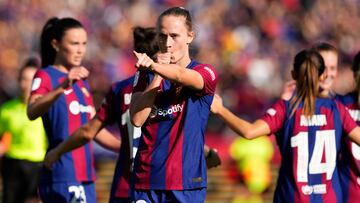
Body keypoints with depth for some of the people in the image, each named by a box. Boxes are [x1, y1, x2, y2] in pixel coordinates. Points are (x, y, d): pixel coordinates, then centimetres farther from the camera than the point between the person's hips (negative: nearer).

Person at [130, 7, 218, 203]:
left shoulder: (205, 73, 0)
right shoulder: (147, 75, 11)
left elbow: (181, 76, -24)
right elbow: (137, 119, -4)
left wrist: (154, 66, -45)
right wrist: (158, 74, -7)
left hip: (186, 183, -3)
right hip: (146, 181, 3)